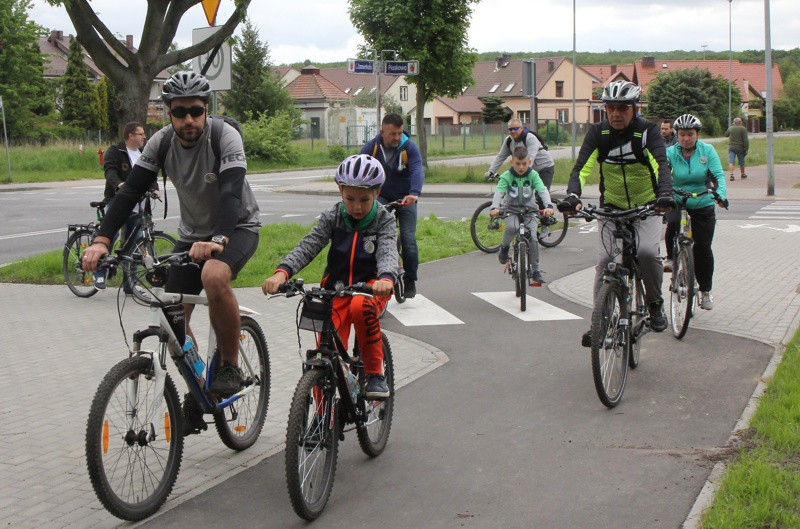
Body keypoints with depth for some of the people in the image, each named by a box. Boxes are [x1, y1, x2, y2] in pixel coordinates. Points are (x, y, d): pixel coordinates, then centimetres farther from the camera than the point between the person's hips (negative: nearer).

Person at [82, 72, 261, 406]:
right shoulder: (161, 142, -11)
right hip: (192, 233, 5)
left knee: (214, 276, -37)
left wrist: (218, 240, -55)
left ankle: (230, 366, -19)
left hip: (237, 228, -5)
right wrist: (102, 240, -30)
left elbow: (231, 192, -37)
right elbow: (130, 191, -16)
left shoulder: (225, 137, -24)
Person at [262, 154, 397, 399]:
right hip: (336, 288, 2)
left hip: (370, 286, -2)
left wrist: (386, 279, -48)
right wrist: (282, 272, -34)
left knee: (361, 307, -38)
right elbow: (307, 246, -15)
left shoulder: (384, 220, -7)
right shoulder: (332, 217, -3)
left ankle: (375, 372, -19)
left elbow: (388, 252, -24)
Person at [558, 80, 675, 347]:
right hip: (611, 207, 2)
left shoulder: (647, 130, -14)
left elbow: (662, 165, -27)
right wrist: (572, 195, -38)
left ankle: (655, 304, -1)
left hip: (645, 206, -2)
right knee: (604, 261, -8)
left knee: (648, 252, -25)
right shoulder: (598, 132, -8)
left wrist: (664, 194, -47)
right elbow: (582, 167, -18)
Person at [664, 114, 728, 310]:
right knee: (672, 223, -34)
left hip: (703, 206, 1)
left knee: (703, 247, -1)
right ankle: (671, 257, -6)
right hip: (677, 203, -1)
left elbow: (718, 175, -12)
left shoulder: (707, 151, -6)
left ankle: (705, 291, 17)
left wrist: (721, 194, -31)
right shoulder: (670, 153, -7)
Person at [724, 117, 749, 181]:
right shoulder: (743, 129, -7)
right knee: (741, 162, 14)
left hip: (731, 147, 1)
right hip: (740, 148, -1)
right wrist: (746, 149, -5)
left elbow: (726, 135, 22)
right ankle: (742, 174, 30)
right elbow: (745, 140, -11)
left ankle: (731, 174, -17)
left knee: (731, 161, -3)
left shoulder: (730, 128, 1)